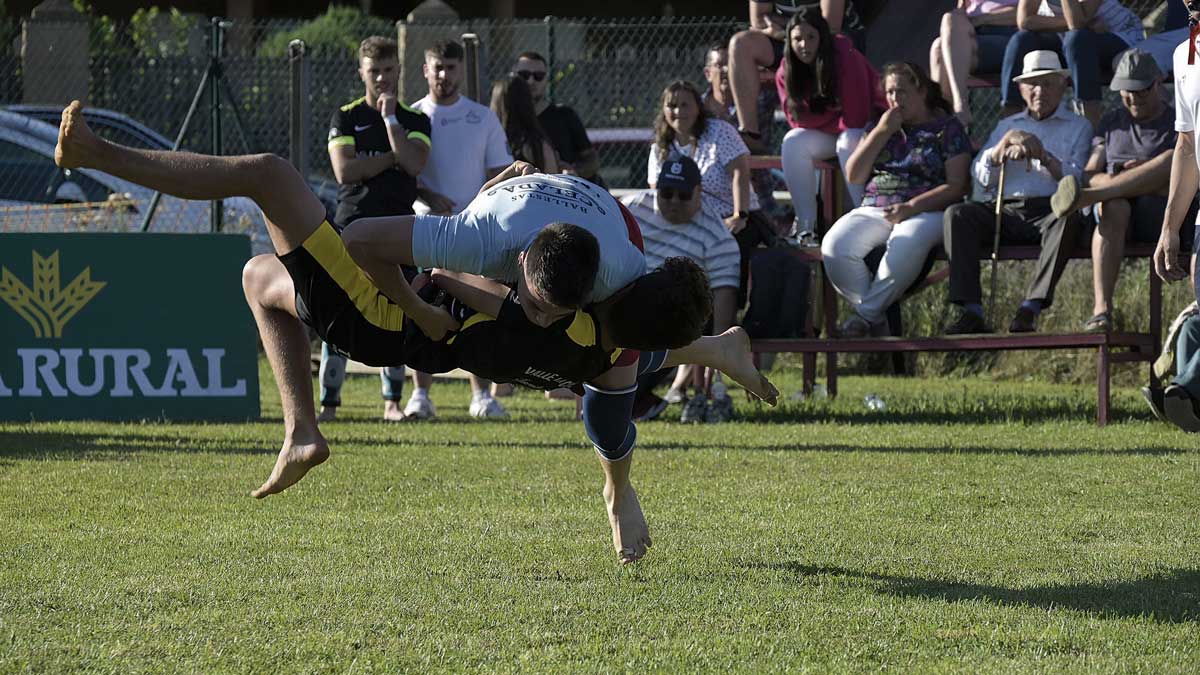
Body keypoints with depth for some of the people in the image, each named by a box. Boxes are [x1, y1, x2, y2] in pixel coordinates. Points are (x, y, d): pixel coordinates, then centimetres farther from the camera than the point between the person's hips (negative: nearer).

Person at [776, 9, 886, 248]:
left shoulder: (846, 59, -26)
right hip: (827, 136, 5)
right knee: (793, 143, -22)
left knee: (849, 141, -36)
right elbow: (798, 119, -9)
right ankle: (805, 225, -26)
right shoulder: (786, 73, -9)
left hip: (867, 126, -5)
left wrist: (820, 119, -15)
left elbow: (855, 117, -25)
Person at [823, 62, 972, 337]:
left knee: (905, 246, -41)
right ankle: (877, 314, -20)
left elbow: (956, 186, -3)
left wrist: (911, 207, -16)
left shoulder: (947, 129, 7)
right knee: (834, 246, -28)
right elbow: (854, 176, 11)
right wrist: (881, 133, 2)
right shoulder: (878, 127, 21)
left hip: (927, 212, -4)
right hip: (874, 210, 4)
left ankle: (867, 313, -25)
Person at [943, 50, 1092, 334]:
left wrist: (1044, 157, -12)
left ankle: (1031, 308, -43)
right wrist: (1006, 142, -2)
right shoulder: (1007, 126, 27)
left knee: (1068, 217, -38)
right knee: (957, 214, -25)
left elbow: (1079, 180, 2)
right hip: (1005, 212, 3)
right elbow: (982, 177, 14)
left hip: (1048, 210, -3)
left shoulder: (1078, 127, 18)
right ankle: (971, 309, -34)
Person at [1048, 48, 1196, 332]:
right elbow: (1090, 174, 13)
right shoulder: (1112, 122, 23)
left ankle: (1084, 199, -39)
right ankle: (1101, 310, -51)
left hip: (1165, 218, -1)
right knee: (1113, 206, -38)